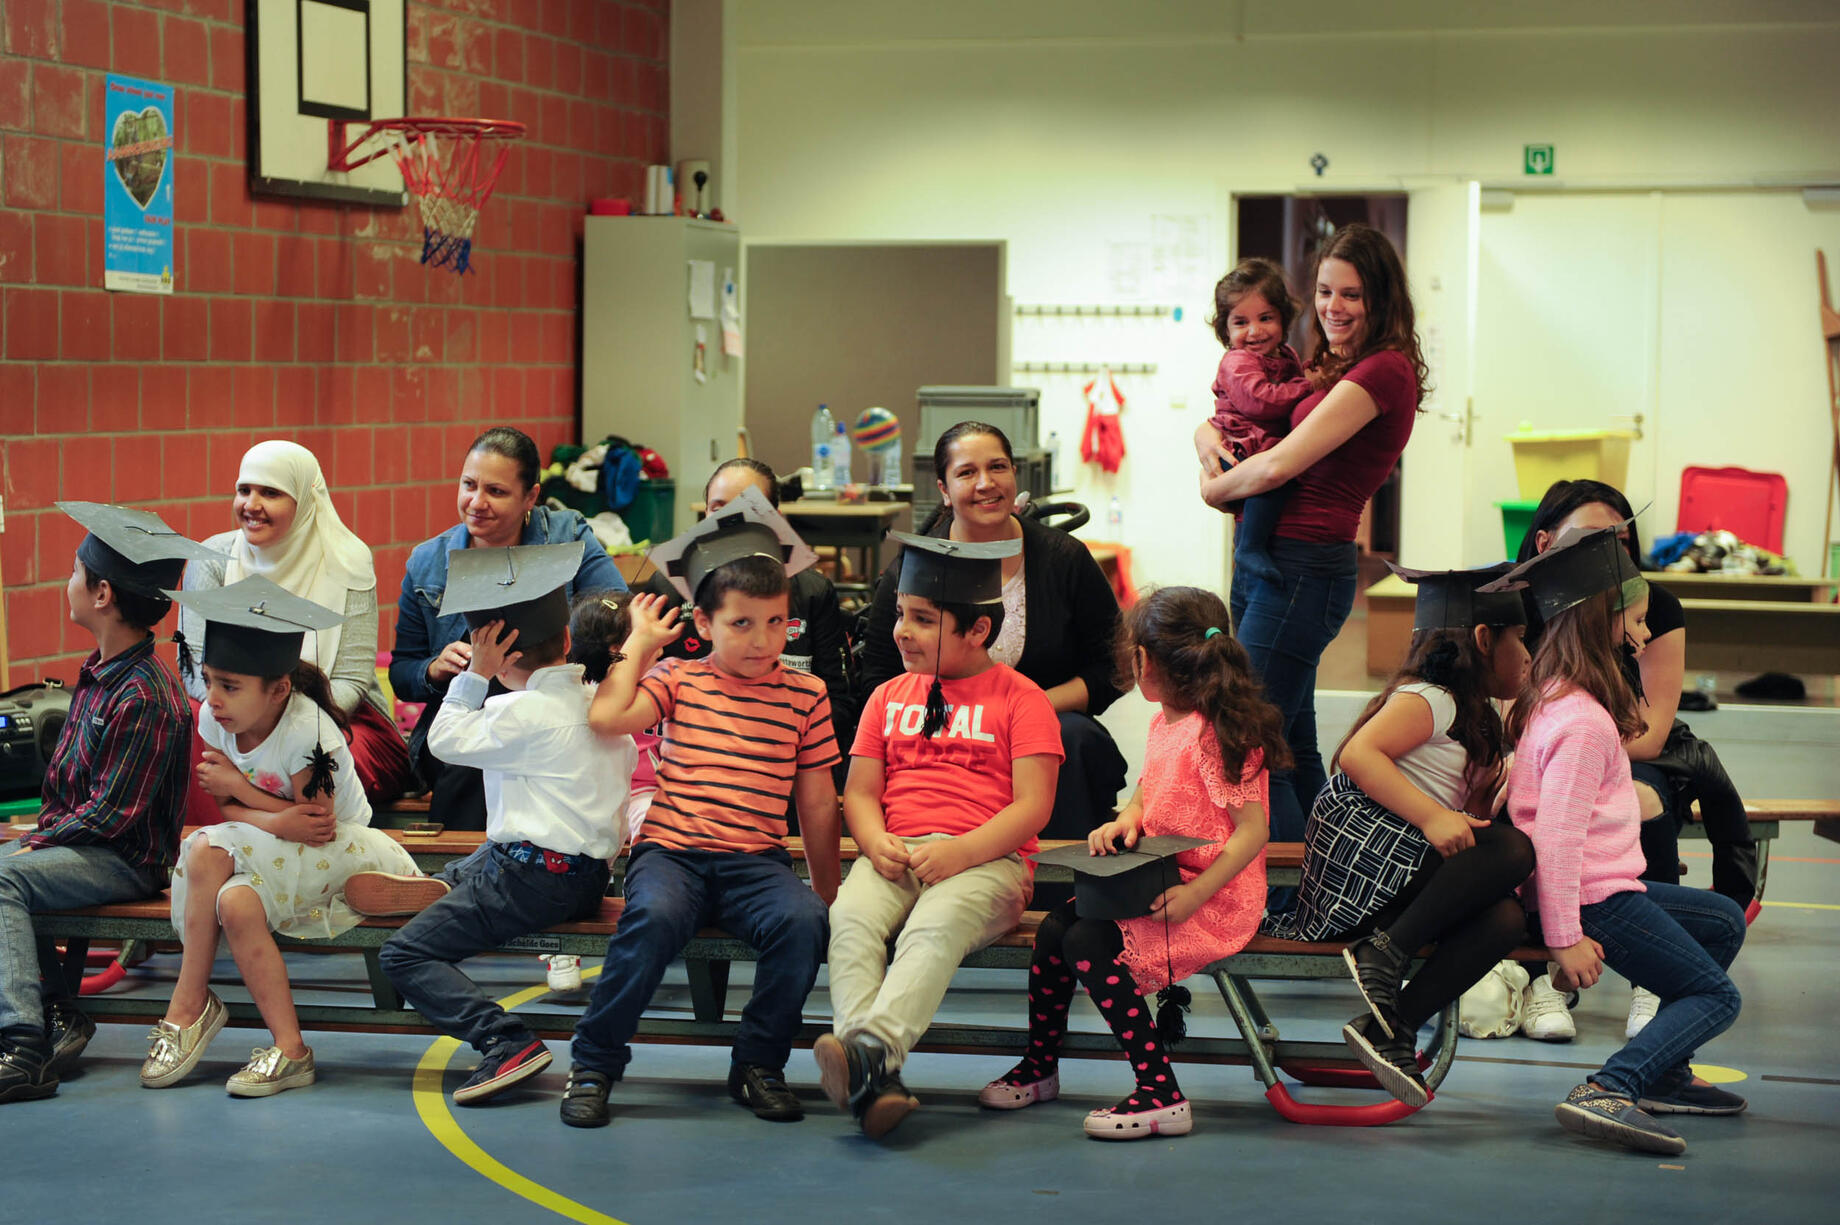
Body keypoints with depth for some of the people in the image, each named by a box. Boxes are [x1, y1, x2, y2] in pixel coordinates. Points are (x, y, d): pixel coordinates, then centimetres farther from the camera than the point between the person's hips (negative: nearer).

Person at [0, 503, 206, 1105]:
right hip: (83, 844, 10)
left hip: (128, 861, -10)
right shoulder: (98, 675, 10)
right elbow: (65, 781, 18)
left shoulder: (144, 698, -21)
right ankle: (60, 1015, -3)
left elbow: (109, 814, -21)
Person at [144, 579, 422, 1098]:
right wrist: (276, 821, -23)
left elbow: (317, 824, -20)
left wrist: (238, 787, -16)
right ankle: (288, 1048, -22)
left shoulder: (308, 732, -23)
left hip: (342, 852, -5)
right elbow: (229, 810, -1)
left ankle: (187, 1006, -15)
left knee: (209, 852, -27)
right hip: (274, 855, 5)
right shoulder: (213, 717, -5)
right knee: (235, 904, -30)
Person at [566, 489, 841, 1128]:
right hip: (670, 851, -1)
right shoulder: (678, 680, 9)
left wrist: (827, 886, 14)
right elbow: (606, 717, -8)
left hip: (755, 859, 2)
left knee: (803, 920, -30)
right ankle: (593, 1063, -17)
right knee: (654, 915, -35)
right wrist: (639, 643, 5)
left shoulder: (805, 694, 11)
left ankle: (759, 1066, -9)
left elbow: (817, 799, 15)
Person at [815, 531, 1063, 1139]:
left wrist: (961, 851, -17)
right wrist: (876, 843, -5)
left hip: (987, 861, -4)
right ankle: (876, 1083, -45)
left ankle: (873, 1049, -55)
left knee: (933, 927, -37)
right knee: (850, 917, -31)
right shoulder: (890, 696, 24)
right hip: (895, 855, 4)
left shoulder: (1020, 698, 8)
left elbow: (1033, 806, -2)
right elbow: (860, 790, 19)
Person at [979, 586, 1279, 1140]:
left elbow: (1252, 831, -21)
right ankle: (1040, 1068, 21)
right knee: (1054, 927, 3)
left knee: (1089, 943, -24)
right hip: (1158, 881, 10)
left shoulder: (1217, 734, -19)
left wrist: (1193, 896, -27)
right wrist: (1126, 820, 0)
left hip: (1214, 899, -9)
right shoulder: (1163, 721, 10)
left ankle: (1161, 1095, -22)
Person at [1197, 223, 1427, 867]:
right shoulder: (1327, 369, 18)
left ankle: (1290, 909, -9)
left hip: (1303, 567, -10)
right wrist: (1208, 436, 4)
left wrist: (1215, 488, 0)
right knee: (1291, 748, 13)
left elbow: (1280, 465, -18)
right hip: (1262, 563, 10)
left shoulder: (1382, 370, -11)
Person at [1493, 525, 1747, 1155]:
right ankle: (1609, 1092, -21)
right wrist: (1564, 939, -24)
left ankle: (1662, 1073, 23)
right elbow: (1557, 835, -26)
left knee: (1724, 920, 25)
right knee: (1716, 996, -5)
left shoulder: (1551, 699, 9)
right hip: (1597, 899, -10)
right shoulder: (1584, 721, -22)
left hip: (1600, 885, 10)